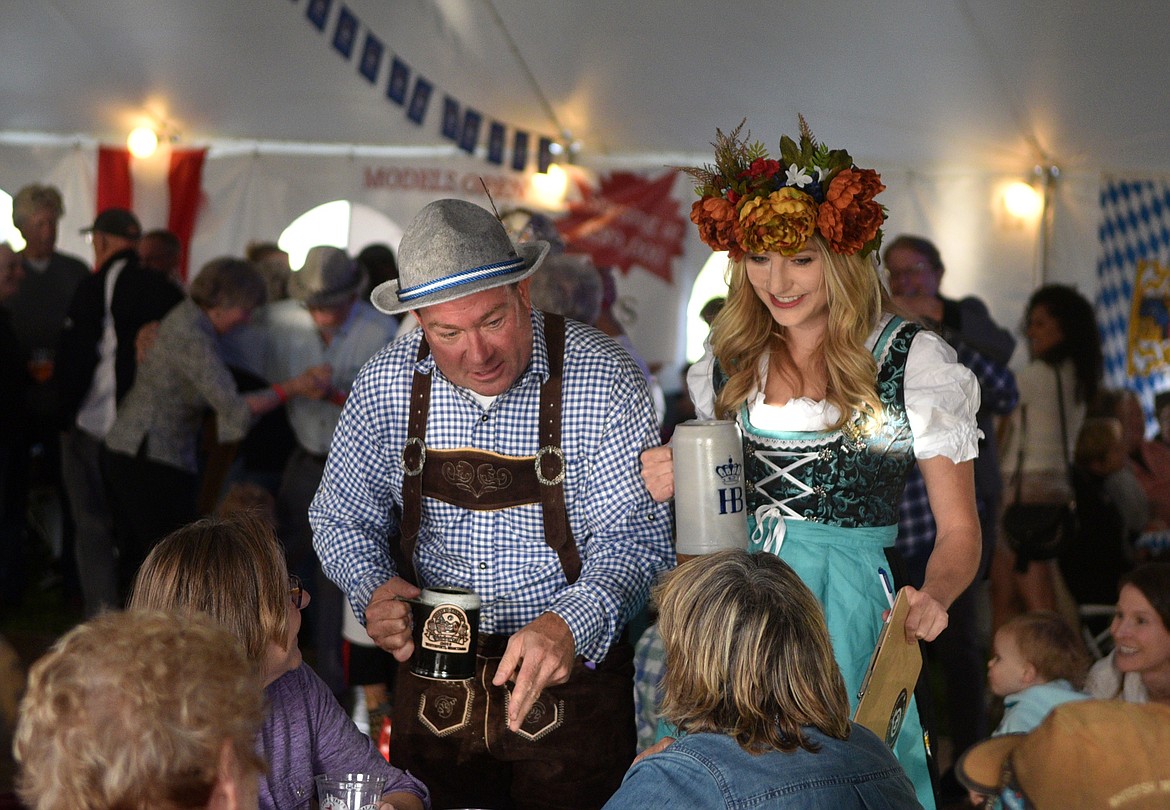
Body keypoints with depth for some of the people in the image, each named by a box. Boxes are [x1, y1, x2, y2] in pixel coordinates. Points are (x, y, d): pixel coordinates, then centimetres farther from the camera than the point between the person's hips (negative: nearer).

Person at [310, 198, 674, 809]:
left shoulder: (600, 380, -16)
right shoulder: (386, 385, -7)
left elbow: (635, 536, -17)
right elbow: (341, 517, 4)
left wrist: (569, 625, -36)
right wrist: (374, 589, -18)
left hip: (572, 669, -3)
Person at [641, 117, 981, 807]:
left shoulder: (910, 361, -7)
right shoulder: (732, 358, 7)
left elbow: (959, 531, -4)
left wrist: (933, 598, -24)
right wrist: (675, 482, 0)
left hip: (848, 606, -4)